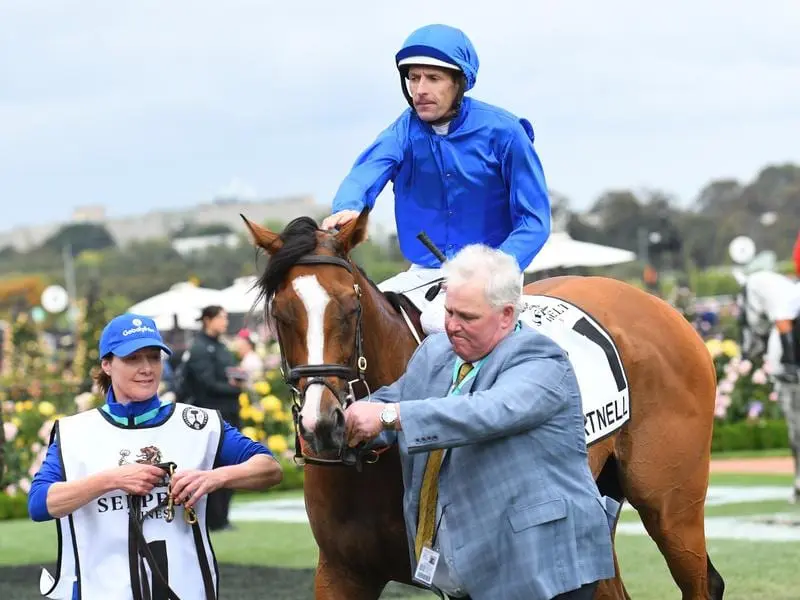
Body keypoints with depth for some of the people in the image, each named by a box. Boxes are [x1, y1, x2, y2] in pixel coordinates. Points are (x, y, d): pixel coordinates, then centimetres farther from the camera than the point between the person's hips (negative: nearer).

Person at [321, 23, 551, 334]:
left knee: (437, 320, -34)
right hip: (423, 274, 5)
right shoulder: (406, 130, 2)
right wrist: (347, 209, -41)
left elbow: (534, 220, -8)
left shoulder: (502, 132, -9)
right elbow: (366, 173, -17)